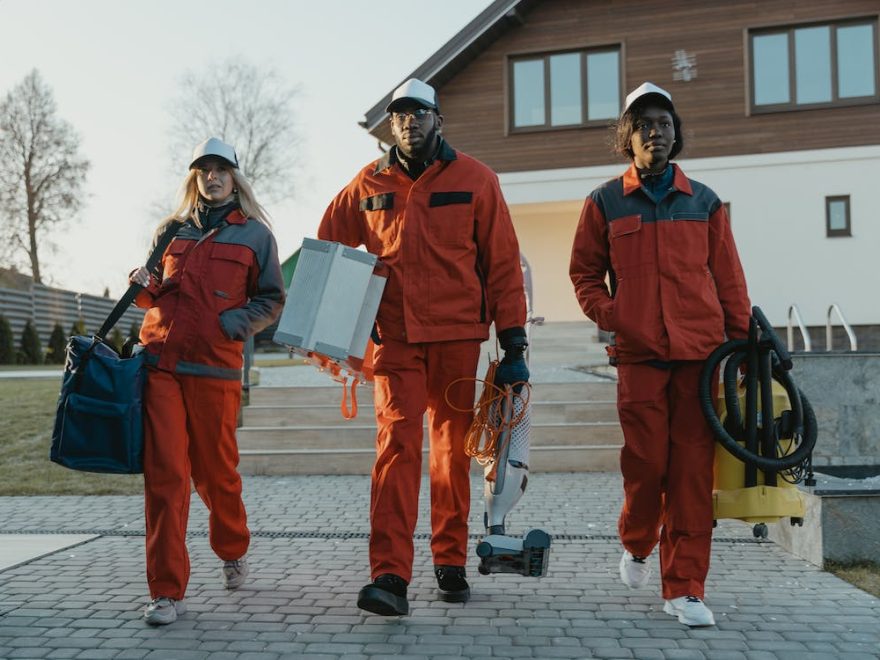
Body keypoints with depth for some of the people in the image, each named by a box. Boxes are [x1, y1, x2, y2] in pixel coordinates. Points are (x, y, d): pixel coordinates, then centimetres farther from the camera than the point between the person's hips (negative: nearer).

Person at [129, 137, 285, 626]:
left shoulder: (255, 234, 8)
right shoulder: (172, 230, 16)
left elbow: (272, 300, 8)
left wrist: (234, 324, -9)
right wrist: (145, 287, 1)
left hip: (214, 367, -2)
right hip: (159, 362, 2)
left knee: (215, 471, 9)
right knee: (164, 472, -5)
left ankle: (233, 551, 38)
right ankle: (167, 591, 2)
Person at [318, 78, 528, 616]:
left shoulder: (475, 179, 2)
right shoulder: (369, 184, 7)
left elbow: (503, 264, 1)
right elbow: (327, 248, 19)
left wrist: (514, 344, -3)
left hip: (457, 335, 0)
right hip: (394, 336, 1)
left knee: (453, 449, 8)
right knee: (397, 445, -9)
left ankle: (451, 562, 22)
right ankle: (390, 577, -9)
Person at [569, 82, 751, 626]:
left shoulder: (704, 201, 11)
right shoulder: (605, 203, 7)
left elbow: (728, 277, 12)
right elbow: (585, 271, 11)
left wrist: (741, 339, 8)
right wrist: (607, 313, -5)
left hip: (700, 352, 1)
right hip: (639, 354, -1)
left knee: (692, 470, -1)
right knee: (647, 462, -2)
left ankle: (684, 588, 9)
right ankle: (636, 544, 29)